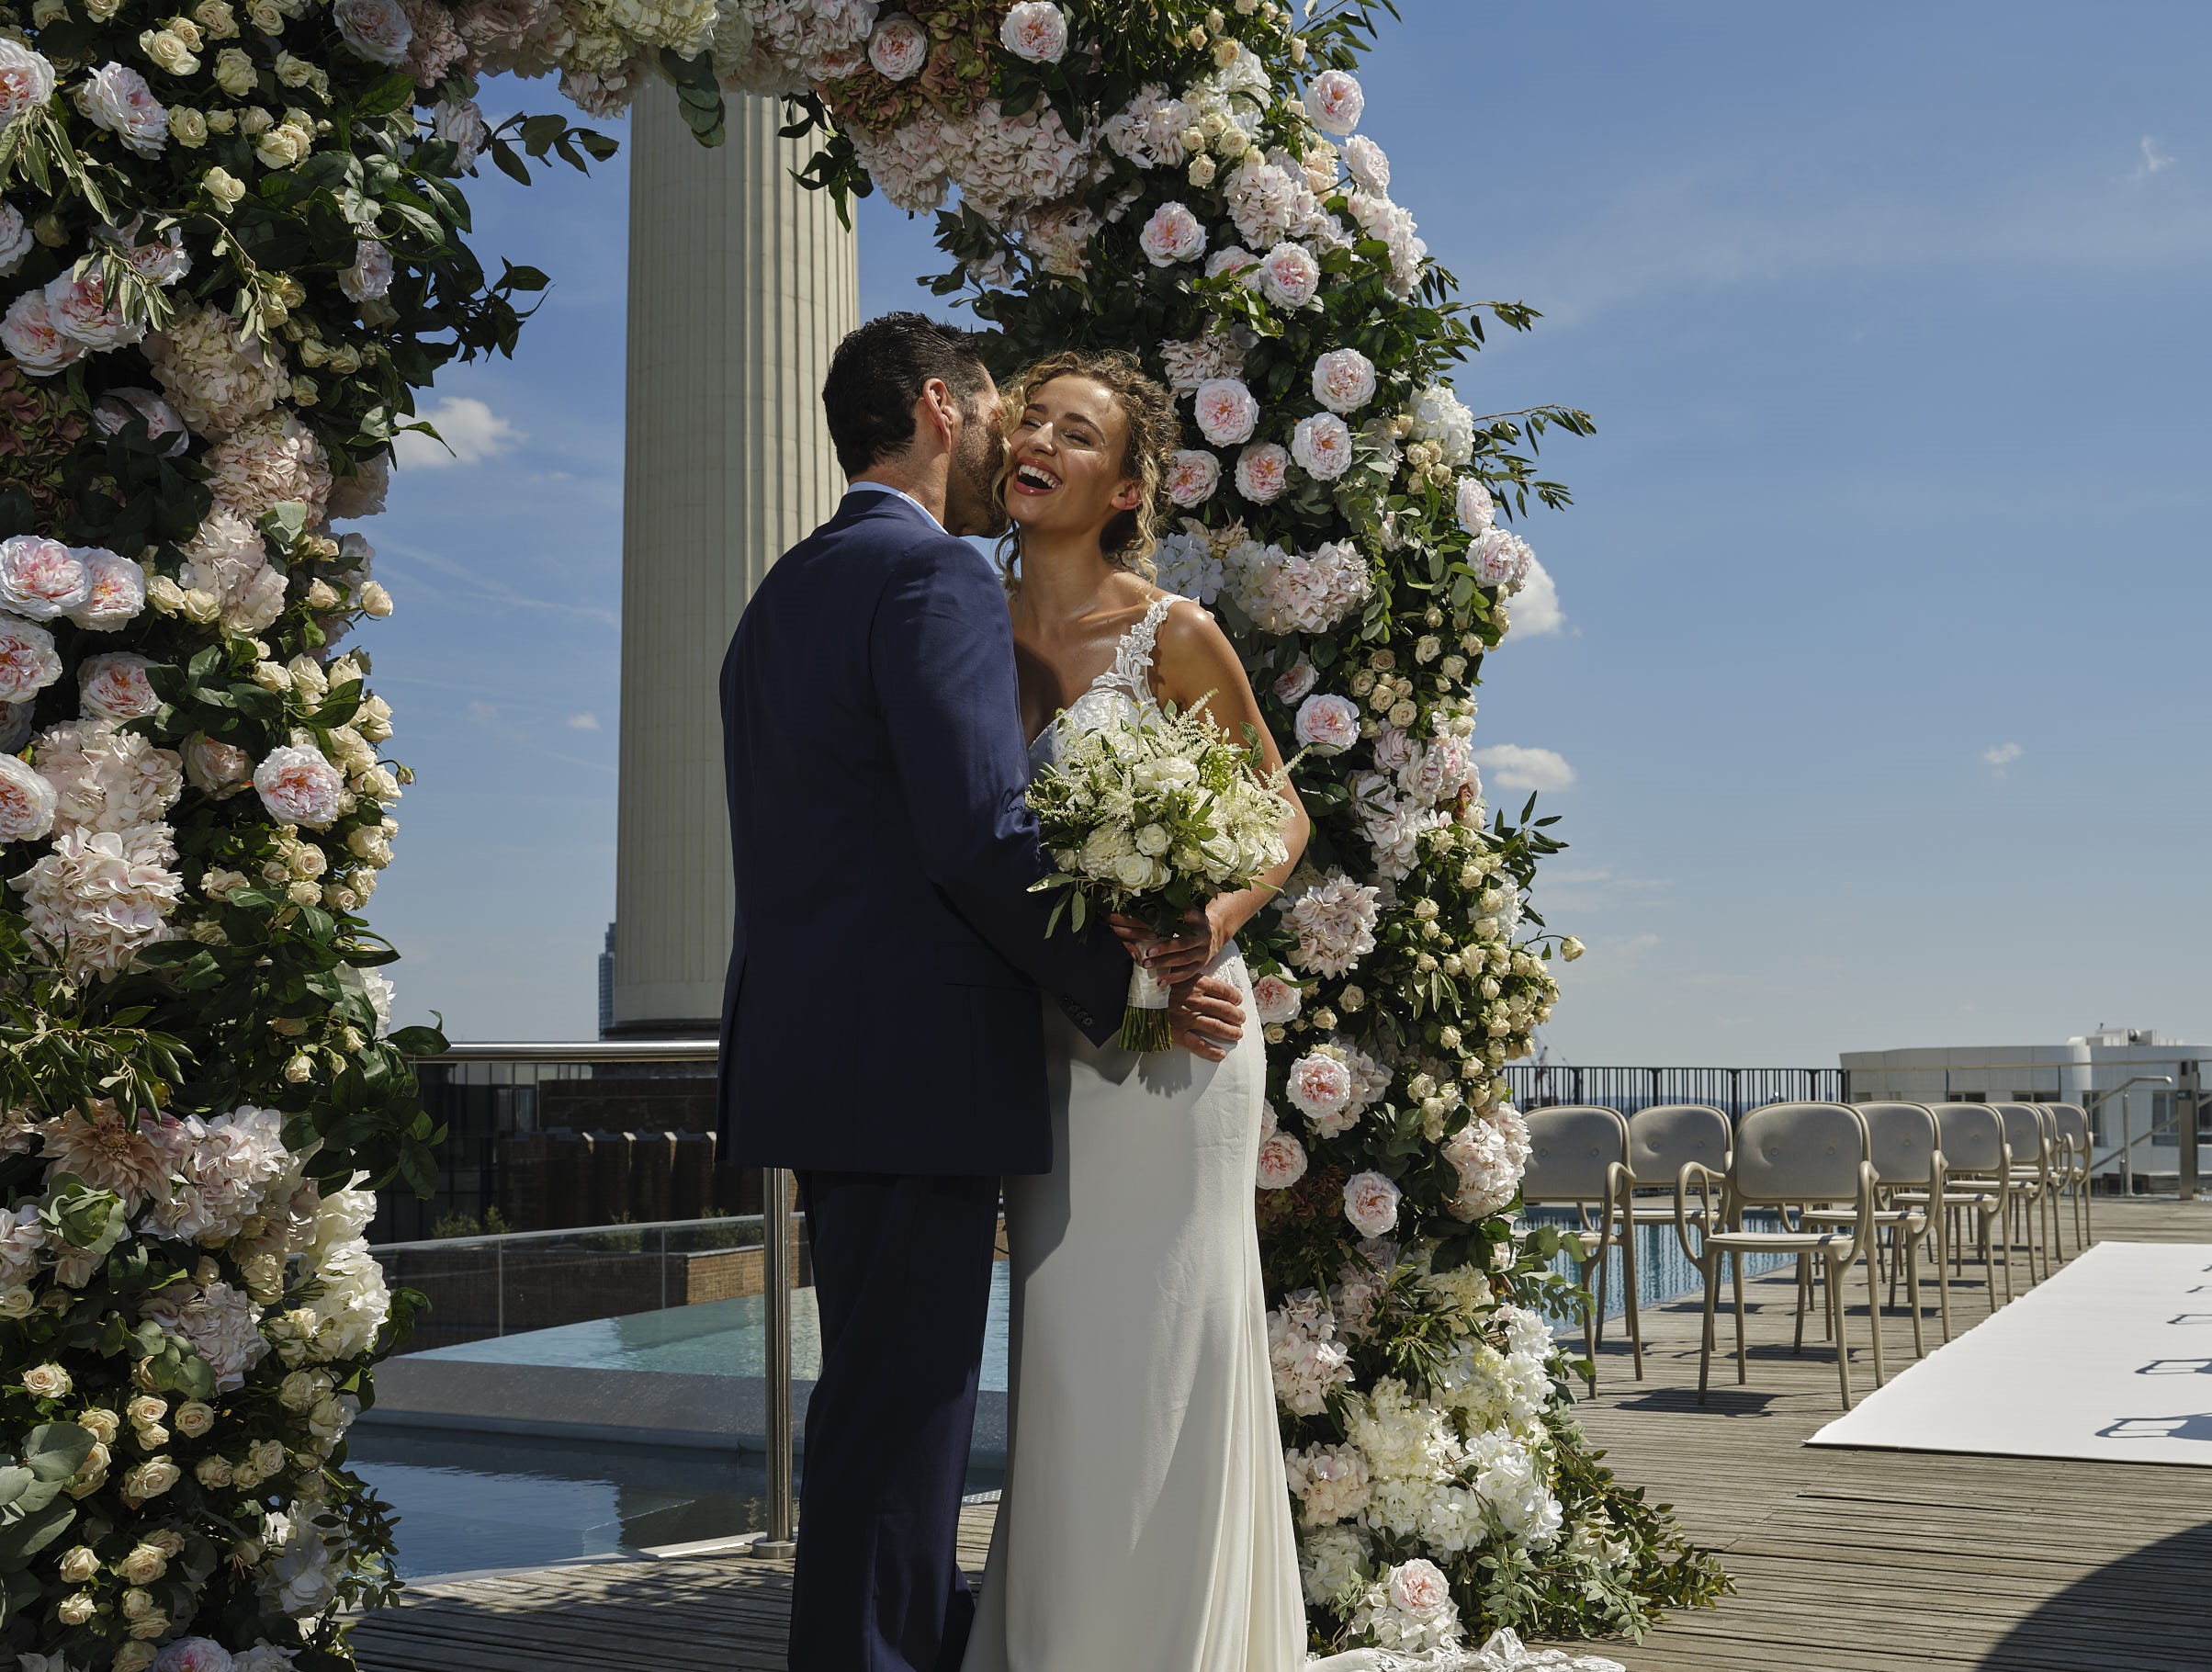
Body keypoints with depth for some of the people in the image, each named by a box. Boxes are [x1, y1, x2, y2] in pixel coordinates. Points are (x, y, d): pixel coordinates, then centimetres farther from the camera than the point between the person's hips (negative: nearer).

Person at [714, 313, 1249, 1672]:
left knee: (887, 1384, 21)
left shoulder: (784, 592, 18)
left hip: (813, 1041, 10)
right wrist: (1123, 991, -11)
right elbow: (981, 835, -20)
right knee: (905, 1391, -2)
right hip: (917, 1057, -10)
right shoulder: (937, 575, -11)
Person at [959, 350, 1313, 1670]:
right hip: (1043, 1038, 5)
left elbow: (1283, 815, 0)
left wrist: (1219, 916, -19)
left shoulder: (1174, 635, -7)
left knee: (1166, 1342, -1)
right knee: (1061, 1350, 11)